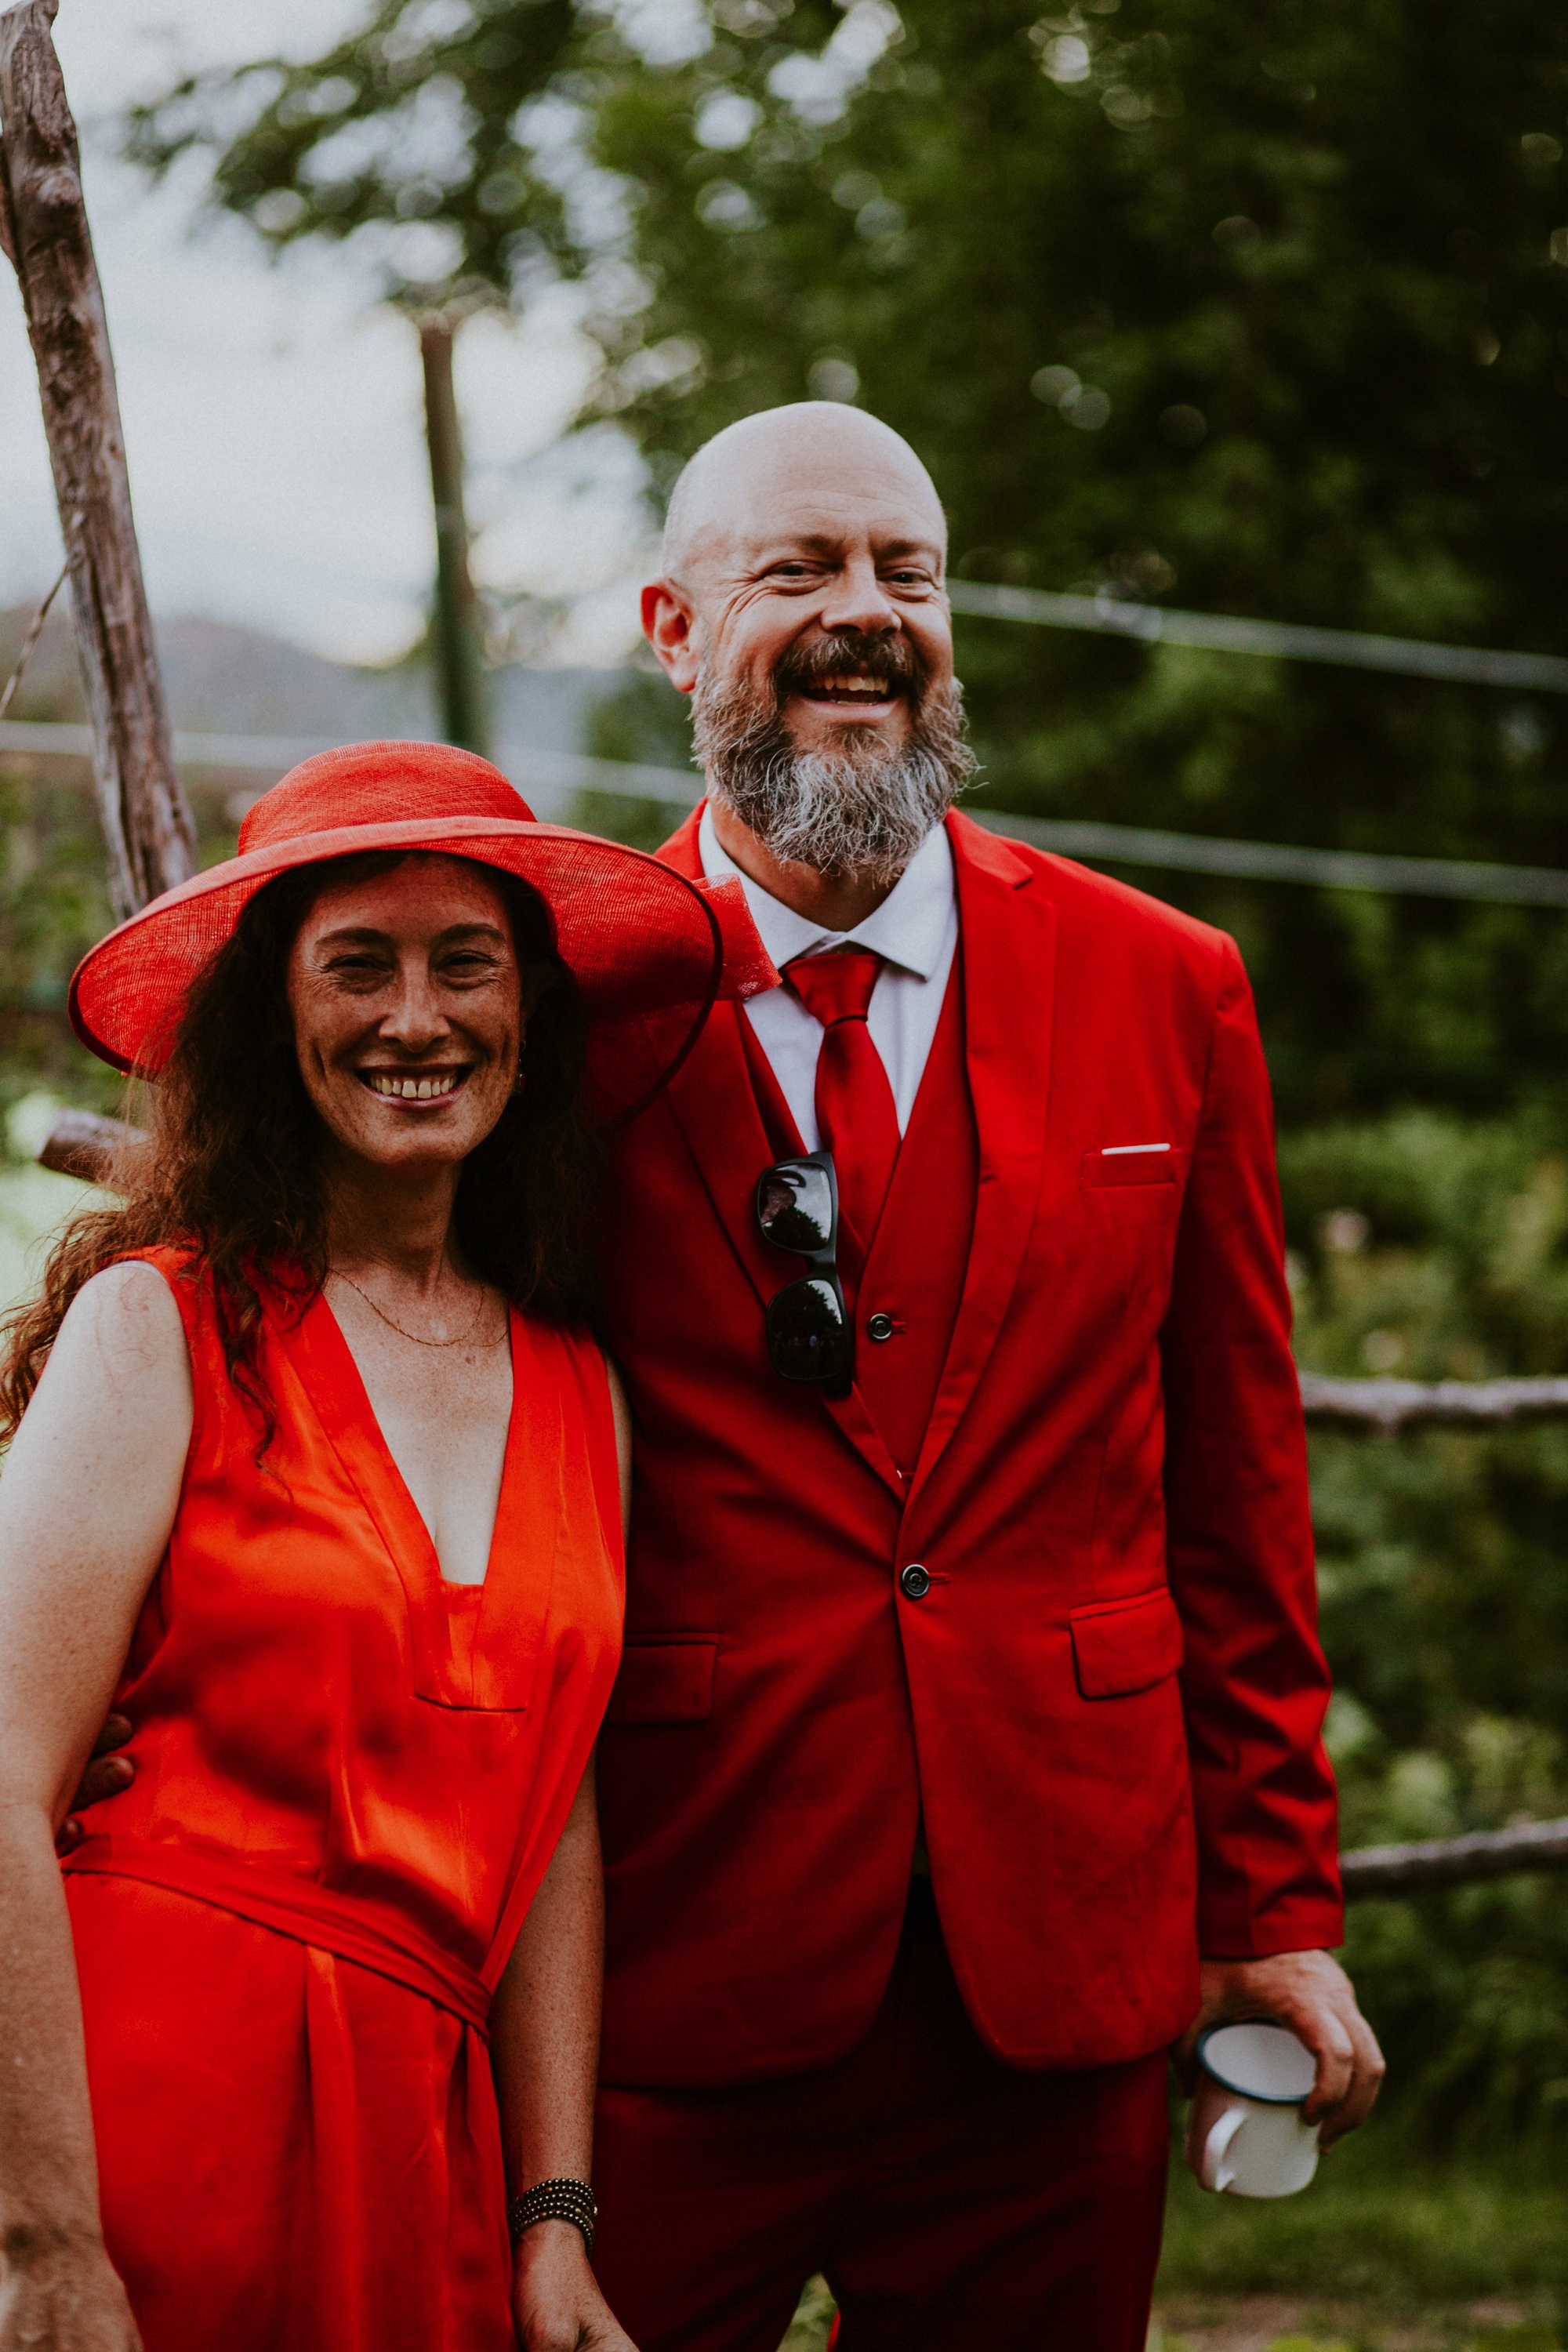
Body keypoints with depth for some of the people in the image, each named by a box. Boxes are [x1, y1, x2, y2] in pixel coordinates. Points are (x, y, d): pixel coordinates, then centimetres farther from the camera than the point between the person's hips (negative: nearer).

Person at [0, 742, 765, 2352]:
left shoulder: (577, 1392, 10)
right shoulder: (160, 1326, -5)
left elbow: (553, 1817, 11)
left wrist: (555, 2219, 4)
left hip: (418, 2126, 4)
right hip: (151, 2085, -4)